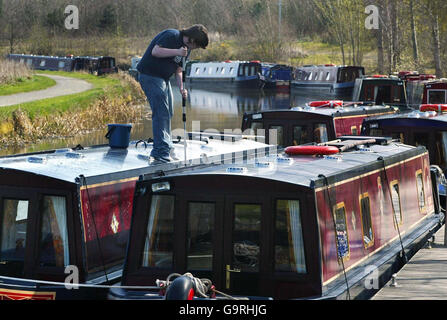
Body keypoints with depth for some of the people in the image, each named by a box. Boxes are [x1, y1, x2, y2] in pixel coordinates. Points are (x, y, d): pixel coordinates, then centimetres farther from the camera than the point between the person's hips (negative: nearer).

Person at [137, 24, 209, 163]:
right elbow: (155, 51, -27)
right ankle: (161, 152, -12)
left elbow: (178, 70, 15)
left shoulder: (187, 48, 12)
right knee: (161, 113, -14)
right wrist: (177, 52, -28)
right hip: (150, 75, -10)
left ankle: (166, 149, 22)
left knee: (168, 114, 13)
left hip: (163, 79, 10)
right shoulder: (172, 36, -16)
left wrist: (181, 88, 0)